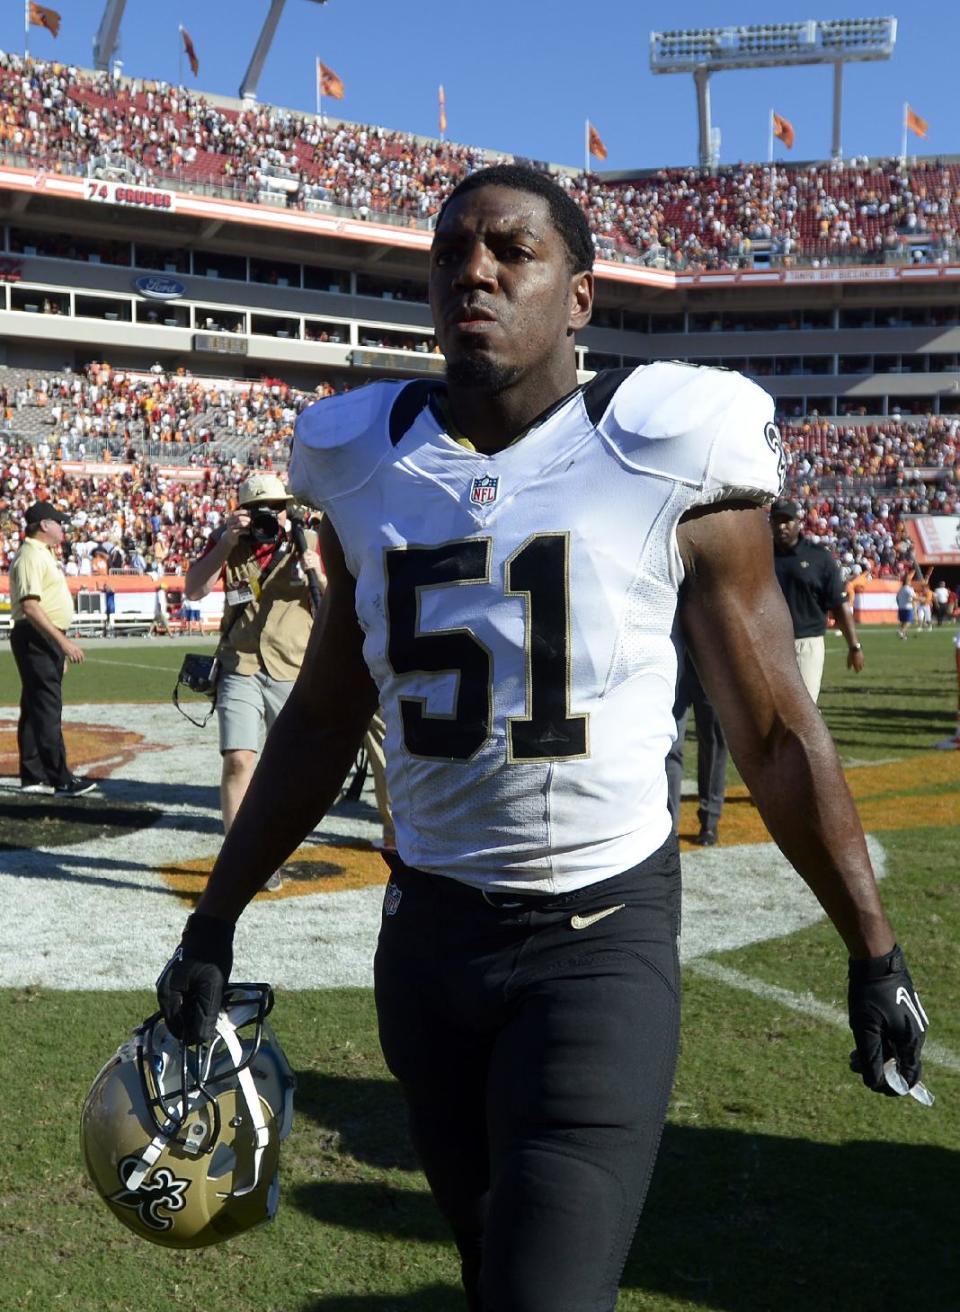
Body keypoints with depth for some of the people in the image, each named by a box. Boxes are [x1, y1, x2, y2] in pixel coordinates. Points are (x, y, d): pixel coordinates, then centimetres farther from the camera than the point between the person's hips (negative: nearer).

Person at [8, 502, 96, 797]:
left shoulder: (43, 555, 18)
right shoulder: (31, 557, -14)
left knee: (36, 708, 12)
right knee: (47, 708, -10)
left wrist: (61, 645, 23)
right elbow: (30, 607, -23)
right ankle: (61, 778, -11)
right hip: (36, 639, -11)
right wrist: (64, 642, -26)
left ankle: (34, 776, 17)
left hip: (48, 640, 11)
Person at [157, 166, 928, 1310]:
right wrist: (213, 924, 13)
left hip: (604, 931, -4)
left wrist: (874, 955, 2)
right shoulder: (366, 460, 3)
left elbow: (773, 734, -2)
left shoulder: (669, 456, -9)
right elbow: (322, 721, 13)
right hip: (425, 926, 4)